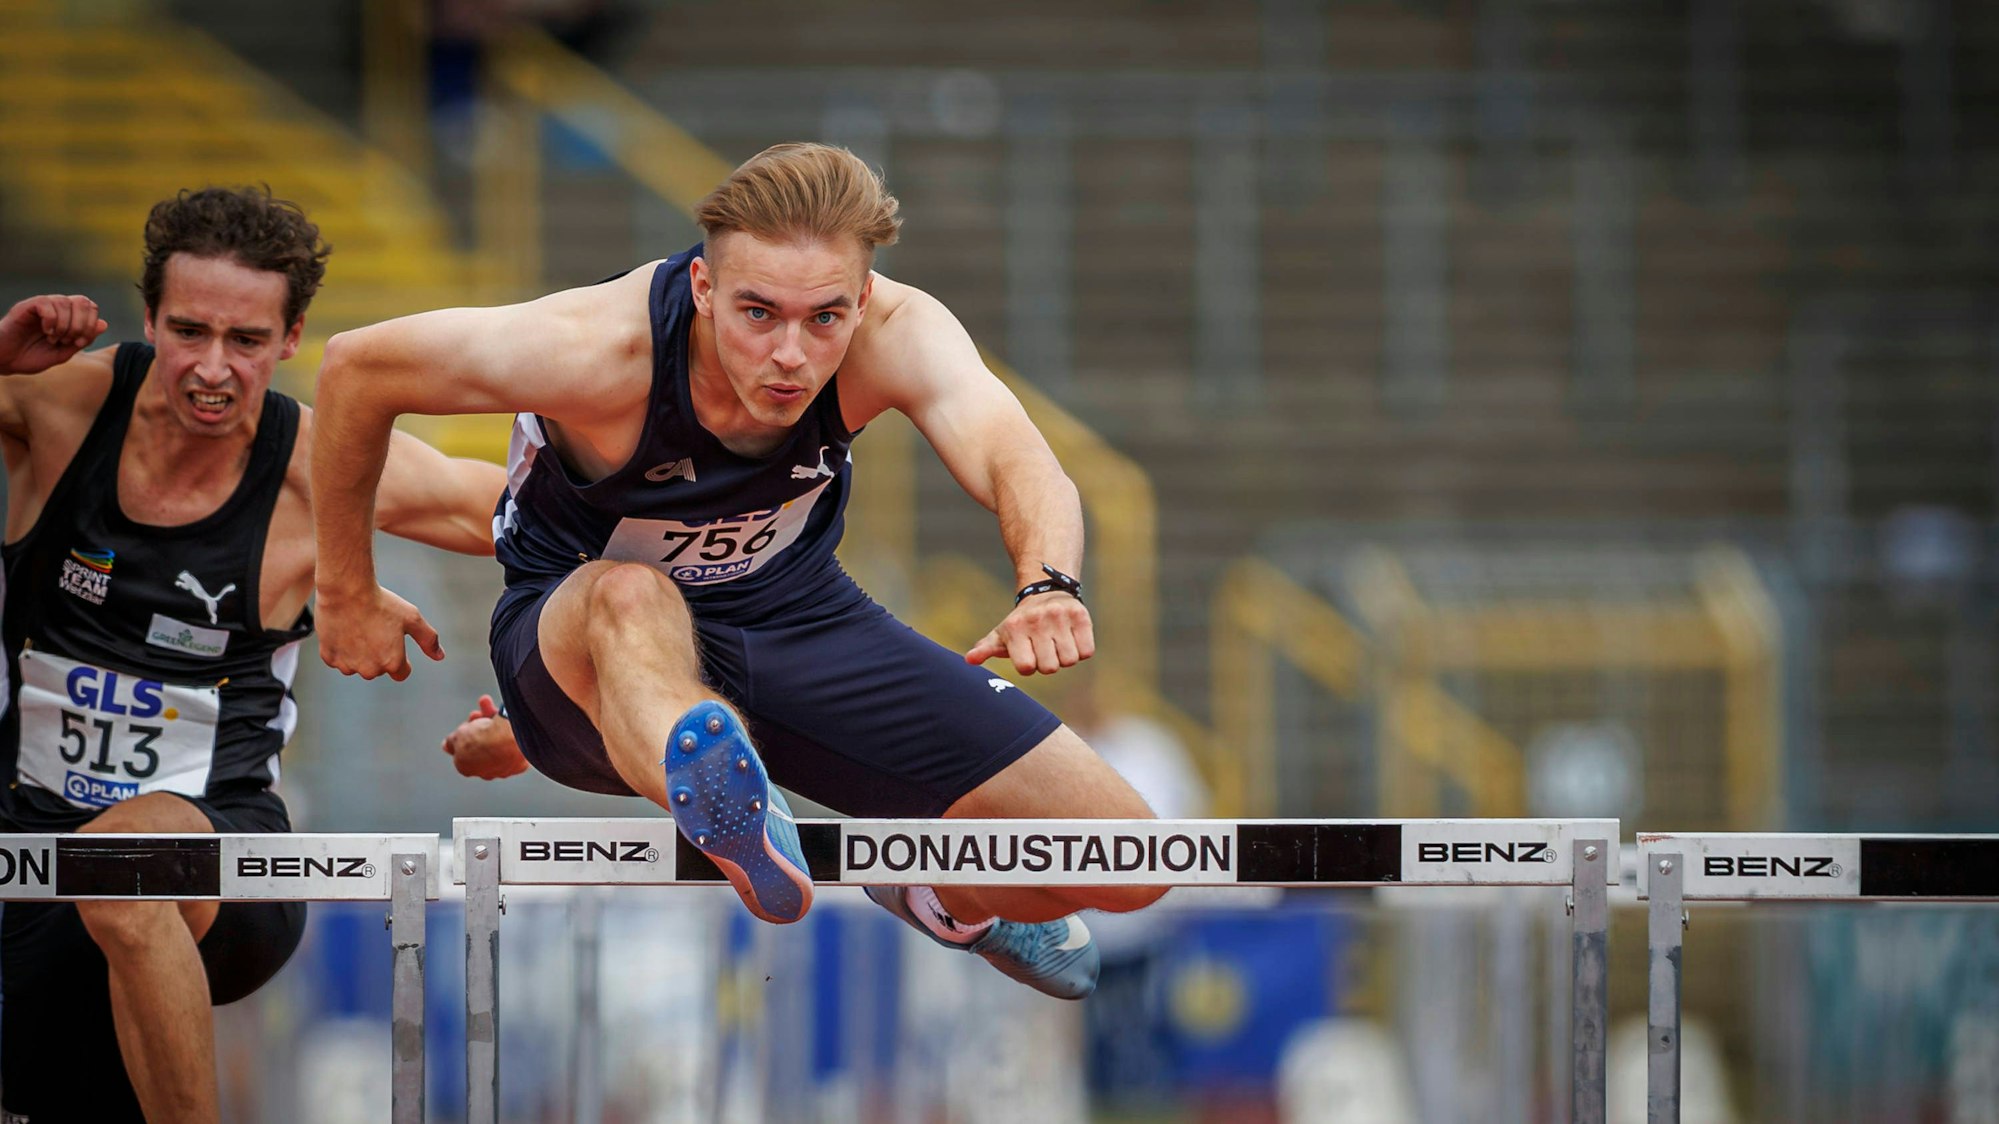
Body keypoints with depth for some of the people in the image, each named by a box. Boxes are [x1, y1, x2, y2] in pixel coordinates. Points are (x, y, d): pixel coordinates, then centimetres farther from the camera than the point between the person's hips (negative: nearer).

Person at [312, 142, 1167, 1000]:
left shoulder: (900, 334, -25)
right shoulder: (598, 351, -30)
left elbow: (1017, 461, -43)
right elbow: (356, 368, -17)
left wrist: (1047, 586, -66)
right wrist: (348, 596, -6)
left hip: (795, 615, 3)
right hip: (580, 634, -3)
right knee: (631, 597, -45)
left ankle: (937, 894, 30)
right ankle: (734, 822, -77)